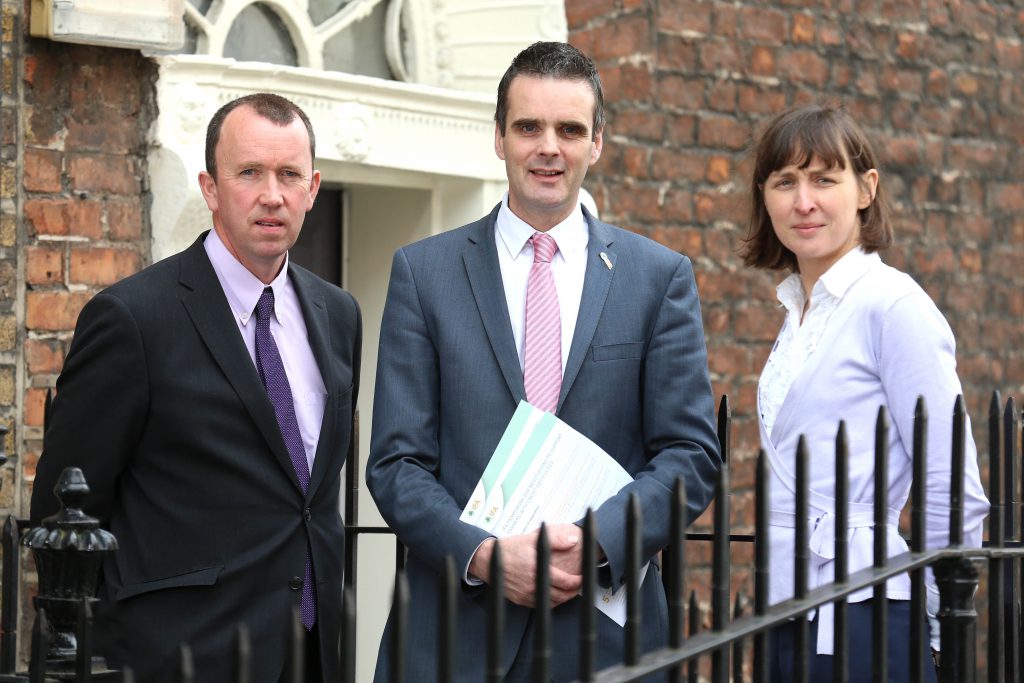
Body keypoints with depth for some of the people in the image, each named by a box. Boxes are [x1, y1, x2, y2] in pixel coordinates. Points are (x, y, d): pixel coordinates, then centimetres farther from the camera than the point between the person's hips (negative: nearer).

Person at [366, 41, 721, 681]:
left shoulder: (661, 278, 6)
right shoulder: (423, 271, 5)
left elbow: (691, 454, 2)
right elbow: (397, 462, 1)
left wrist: (599, 539, -15)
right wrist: (482, 554, -15)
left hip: (605, 628, 1)